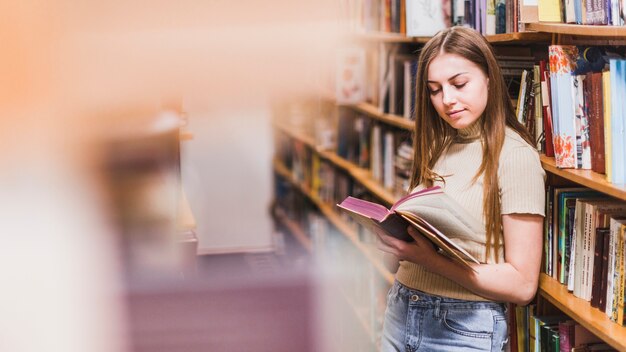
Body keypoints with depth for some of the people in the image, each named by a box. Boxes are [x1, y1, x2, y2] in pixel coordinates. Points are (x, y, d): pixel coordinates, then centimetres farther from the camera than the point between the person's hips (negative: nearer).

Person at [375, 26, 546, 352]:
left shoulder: (515, 156, -11)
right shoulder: (437, 148, 9)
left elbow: (522, 285, -14)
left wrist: (429, 259, -23)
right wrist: (393, 233, -9)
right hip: (401, 311, 6)